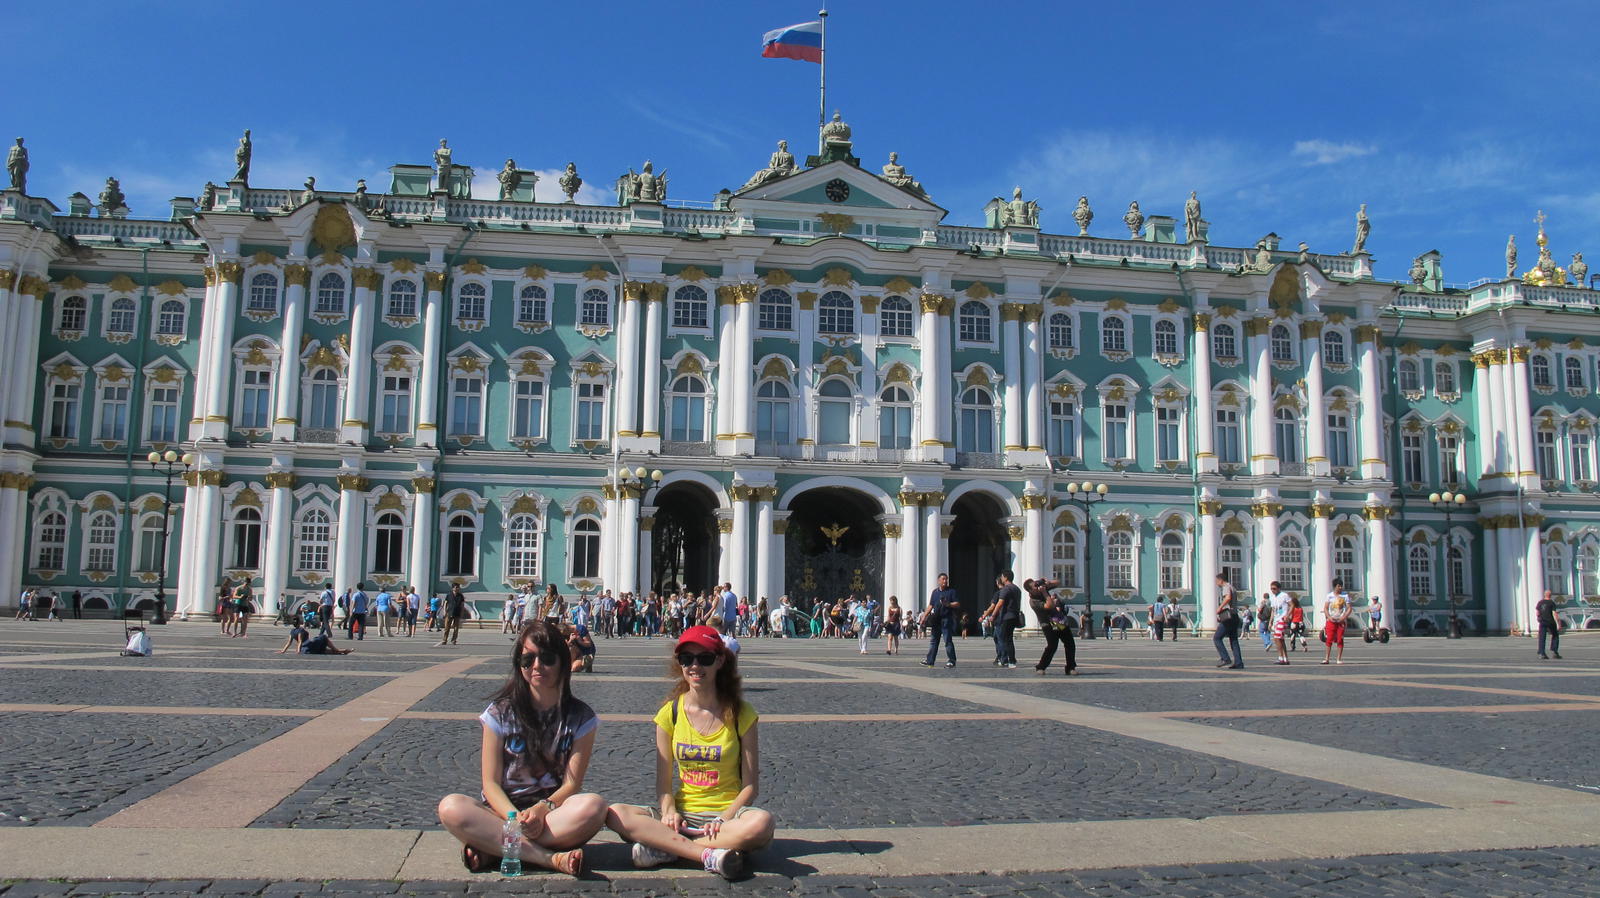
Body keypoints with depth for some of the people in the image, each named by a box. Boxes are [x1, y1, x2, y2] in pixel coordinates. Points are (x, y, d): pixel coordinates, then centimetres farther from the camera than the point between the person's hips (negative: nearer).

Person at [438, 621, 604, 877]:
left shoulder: (580, 717, 2)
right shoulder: (501, 712, 2)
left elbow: (572, 784, -3)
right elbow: (491, 782, -2)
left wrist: (543, 808, -24)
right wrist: (514, 816, -22)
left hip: (555, 811, 0)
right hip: (503, 810, 0)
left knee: (593, 806, -33)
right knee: (451, 807, -30)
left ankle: (492, 848, -24)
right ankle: (551, 858, -32)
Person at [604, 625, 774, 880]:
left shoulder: (740, 714, -2)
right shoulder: (670, 712, 4)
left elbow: (751, 785, -3)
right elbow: (663, 780, 4)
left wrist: (723, 820, -19)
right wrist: (669, 811, -16)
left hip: (727, 813, -2)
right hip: (683, 812, 2)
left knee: (762, 823, -37)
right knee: (616, 815, -24)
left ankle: (665, 847, -24)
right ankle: (710, 855, -31)